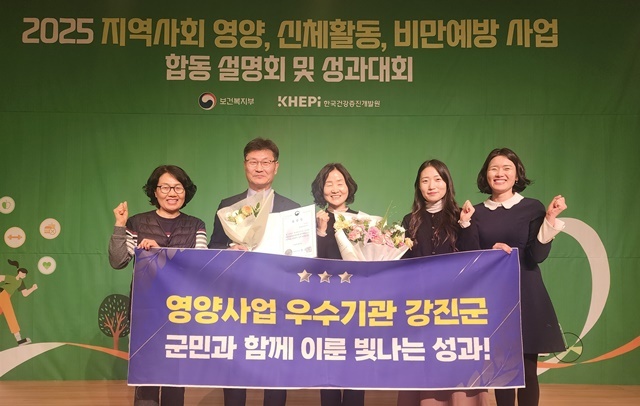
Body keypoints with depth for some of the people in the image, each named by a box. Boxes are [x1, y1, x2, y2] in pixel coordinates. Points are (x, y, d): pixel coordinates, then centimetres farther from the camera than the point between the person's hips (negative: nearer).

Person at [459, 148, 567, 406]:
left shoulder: (533, 208, -1)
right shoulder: (476, 212, 5)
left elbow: (537, 256, -10)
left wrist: (550, 219, -18)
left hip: (525, 296, -2)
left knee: (527, 370, 1)